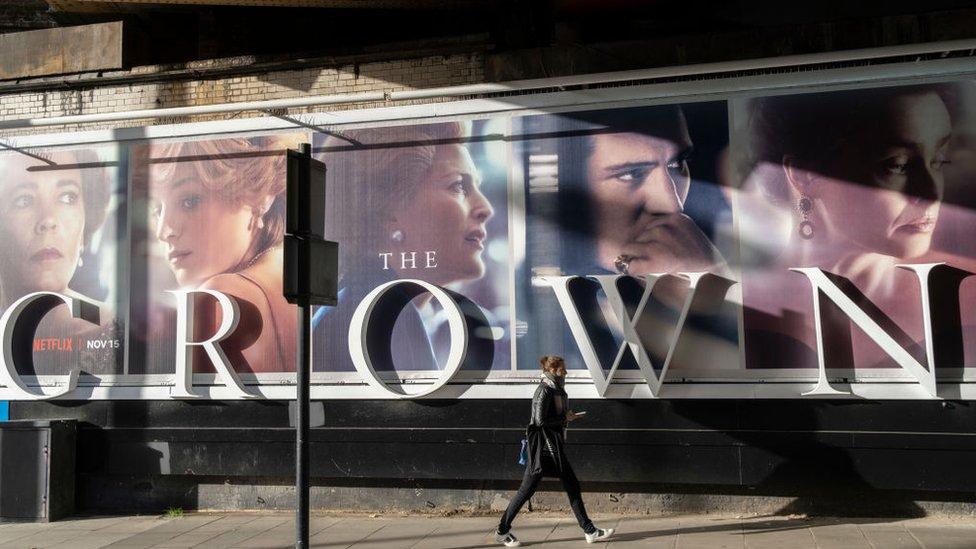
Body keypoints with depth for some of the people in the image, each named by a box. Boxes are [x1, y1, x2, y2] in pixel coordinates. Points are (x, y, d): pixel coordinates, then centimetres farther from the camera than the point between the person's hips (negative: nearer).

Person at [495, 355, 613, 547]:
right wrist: (565, 418, -14)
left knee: (572, 487, 9)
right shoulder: (544, 391, -16)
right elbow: (540, 420, -23)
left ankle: (590, 531, 16)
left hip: (555, 448, 9)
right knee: (526, 490, -1)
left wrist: (568, 416, 5)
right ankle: (502, 531, 11)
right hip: (542, 449, -9)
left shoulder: (556, 390, 12)